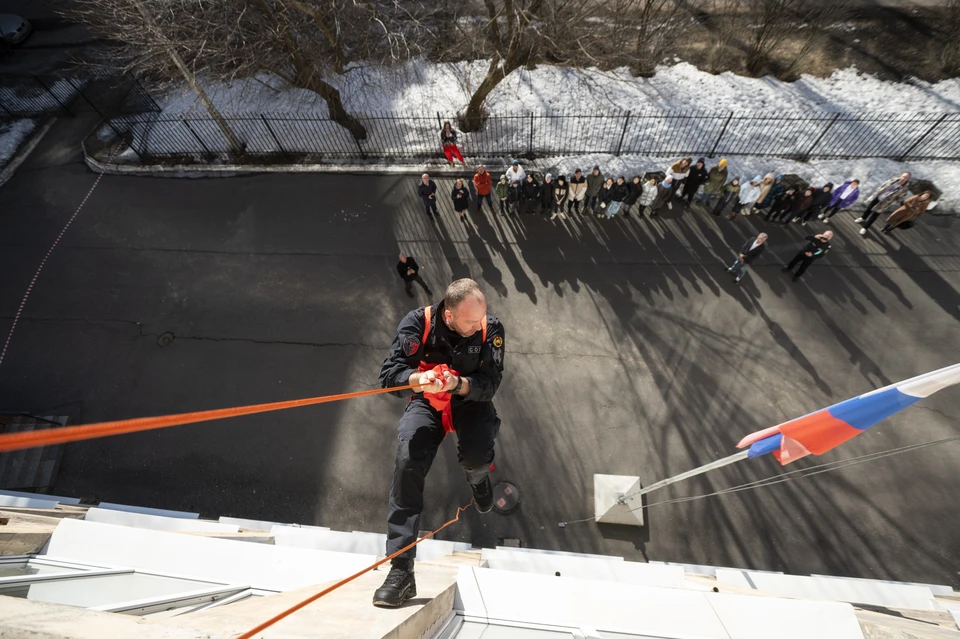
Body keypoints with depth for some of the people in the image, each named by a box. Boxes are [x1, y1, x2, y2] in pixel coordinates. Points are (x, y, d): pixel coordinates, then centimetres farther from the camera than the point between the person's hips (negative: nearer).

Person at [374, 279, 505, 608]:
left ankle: (478, 478, 17)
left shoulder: (491, 328, -18)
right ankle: (401, 572, -7)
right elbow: (389, 374, -21)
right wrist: (417, 379, -43)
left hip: (471, 402, 0)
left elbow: (490, 384, -19)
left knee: (476, 456, -27)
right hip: (425, 402, 0)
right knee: (407, 461, -22)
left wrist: (457, 383, -39)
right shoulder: (418, 323, -21)